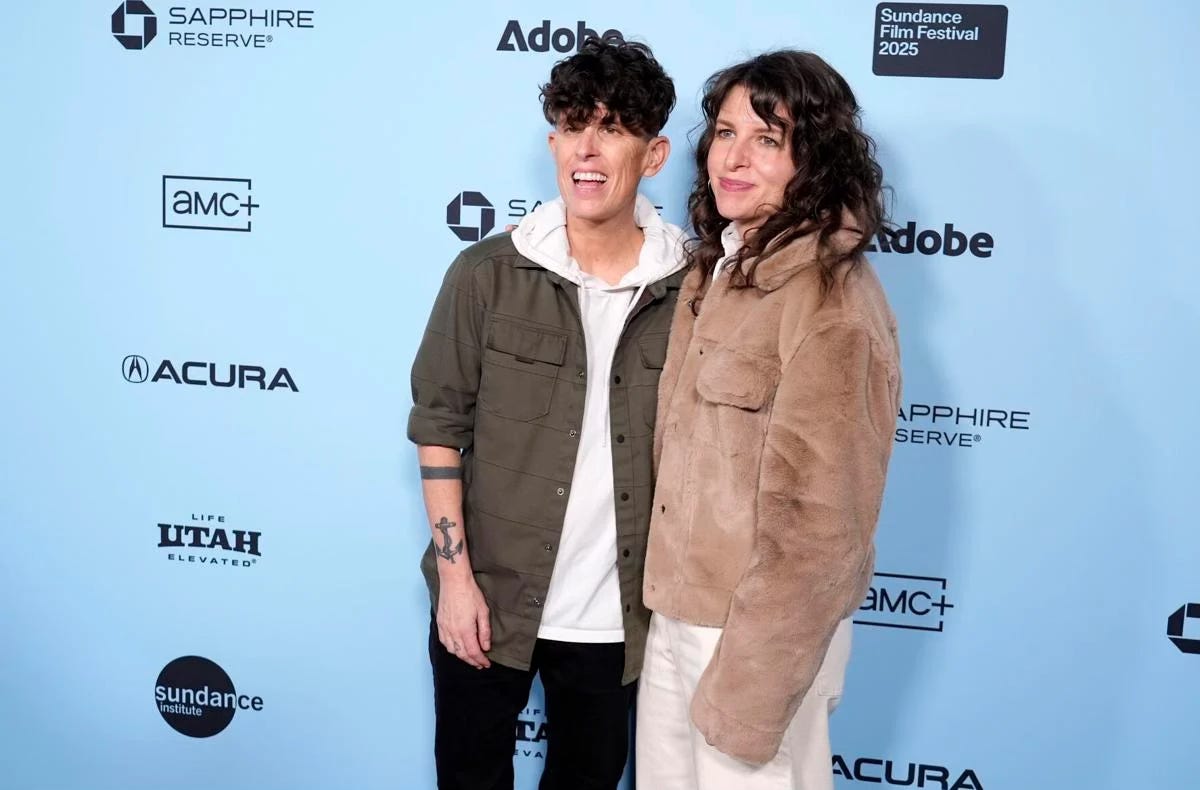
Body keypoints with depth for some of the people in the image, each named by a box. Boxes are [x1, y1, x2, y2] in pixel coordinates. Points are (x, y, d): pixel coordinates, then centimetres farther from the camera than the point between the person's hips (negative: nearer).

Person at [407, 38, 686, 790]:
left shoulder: (692, 288, -8)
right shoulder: (487, 275, -9)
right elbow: (440, 428, -5)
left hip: (615, 612, 1)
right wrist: (455, 576, -8)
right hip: (487, 595, 0)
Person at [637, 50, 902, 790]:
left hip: (762, 628, -7)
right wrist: (668, 602, 11)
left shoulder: (830, 299, -20)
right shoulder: (717, 267, 7)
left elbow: (815, 525, -21)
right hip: (679, 612, 8)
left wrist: (747, 688, -18)